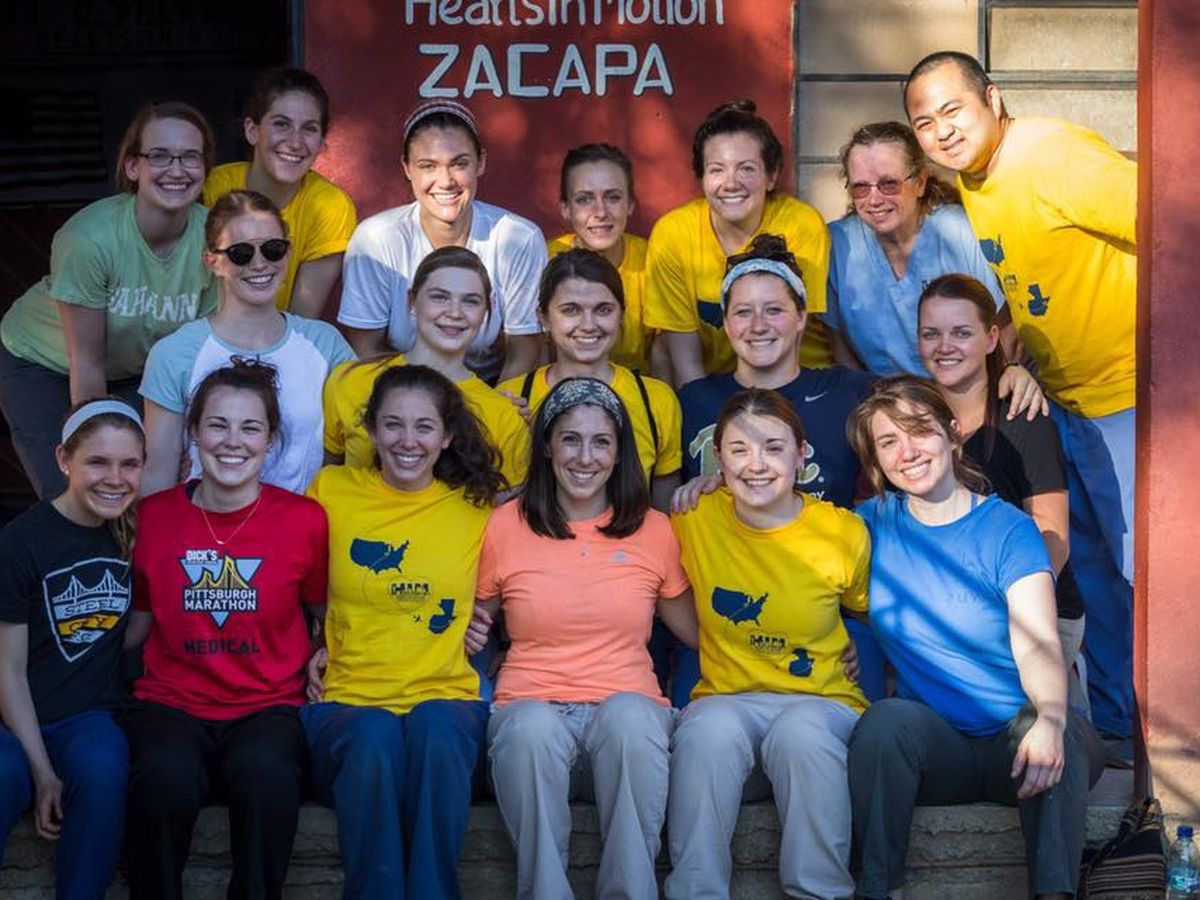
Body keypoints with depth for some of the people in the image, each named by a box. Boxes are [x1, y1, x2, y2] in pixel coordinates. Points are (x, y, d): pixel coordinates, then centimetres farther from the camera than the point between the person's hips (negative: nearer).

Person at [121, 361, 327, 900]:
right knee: (166, 775, -34)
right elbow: (137, 622, 15)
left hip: (268, 708, 0)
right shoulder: (152, 516, 5)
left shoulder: (305, 519, 2)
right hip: (171, 704, 1)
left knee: (266, 770, -36)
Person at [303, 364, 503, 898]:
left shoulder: (477, 507, 10)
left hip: (447, 699, 1)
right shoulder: (330, 492, 8)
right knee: (374, 737, -37)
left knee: (437, 726, -37)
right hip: (347, 701, 0)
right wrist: (313, 649, 5)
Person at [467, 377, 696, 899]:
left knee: (629, 715, -36)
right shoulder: (506, 526, 9)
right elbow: (475, 626, 20)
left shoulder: (653, 530, 11)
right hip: (530, 704, 0)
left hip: (629, 707, 1)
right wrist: (476, 635, -1)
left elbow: (701, 633, 18)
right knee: (533, 726, -37)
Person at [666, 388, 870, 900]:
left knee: (801, 729, -36)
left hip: (824, 703, -1)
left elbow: (875, 619, 16)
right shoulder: (693, 521, 0)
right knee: (710, 725, -35)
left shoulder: (846, 533, -2)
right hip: (726, 699, 1)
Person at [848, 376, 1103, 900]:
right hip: (937, 749, 2)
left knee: (1066, 734, -34)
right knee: (889, 719, -31)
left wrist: (1050, 718, -36)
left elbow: (1037, 645, -14)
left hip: (1016, 742, -2)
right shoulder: (875, 523, 8)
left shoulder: (1009, 530, -1)